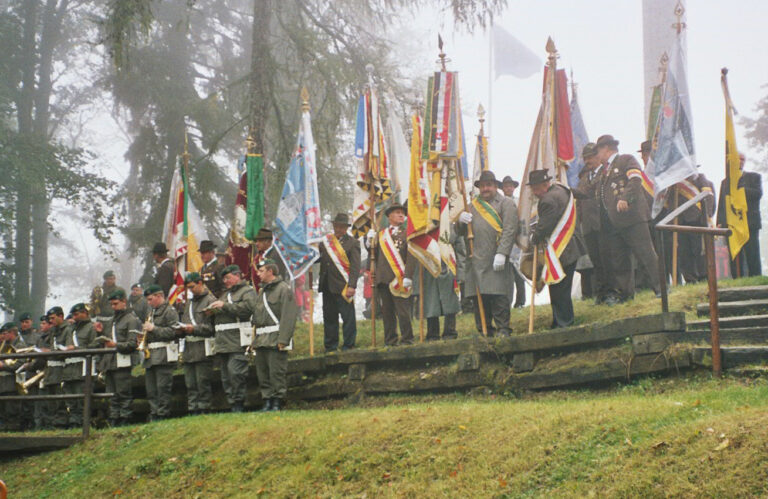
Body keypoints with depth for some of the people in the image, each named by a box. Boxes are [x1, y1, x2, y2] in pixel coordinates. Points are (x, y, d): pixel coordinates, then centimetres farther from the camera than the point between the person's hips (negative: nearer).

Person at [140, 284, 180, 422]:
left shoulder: (170, 311, -5)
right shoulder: (152, 313, 23)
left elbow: (173, 331, -17)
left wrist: (154, 329, -15)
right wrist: (144, 335, 11)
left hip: (163, 355, -9)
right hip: (150, 355, 9)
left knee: (163, 387, -8)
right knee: (151, 389, 9)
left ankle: (163, 415, -6)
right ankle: (154, 415, 13)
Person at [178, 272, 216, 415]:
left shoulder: (210, 301, -3)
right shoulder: (189, 303, 22)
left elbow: (213, 327, -10)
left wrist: (195, 328, -18)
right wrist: (183, 329, 3)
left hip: (203, 349, -7)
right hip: (189, 349, 7)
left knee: (203, 383, -6)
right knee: (190, 384, 5)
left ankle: (204, 409, -2)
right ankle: (193, 410, 8)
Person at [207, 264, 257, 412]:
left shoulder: (247, 292, 2)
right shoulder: (226, 294, 29)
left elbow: (247, 307, -17)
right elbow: (219, 314, 34)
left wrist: (224, 306, -14)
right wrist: (213, 310, 10)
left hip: (237, 341, -8)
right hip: (222, 342, 8)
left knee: (235, 372, -16)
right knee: (226, 376, 5)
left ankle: (238, 403, -9)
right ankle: (232, 404, 9)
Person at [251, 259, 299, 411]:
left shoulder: (284, 289, -5)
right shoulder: (262, 291, 21)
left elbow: (288, 316, -13)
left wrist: (282, 340, -20)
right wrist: (255, 338, 14)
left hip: (275, 339, -8)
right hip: (261, 340, 8)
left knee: (277, 373, -7)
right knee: (262, 374, 8)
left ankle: (277, 403, -3)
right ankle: (267, 402, 13)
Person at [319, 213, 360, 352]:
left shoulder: (353, 243, -1)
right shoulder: (326, 241, 14)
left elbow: (355, 267, -7)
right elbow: (319, 258, 14)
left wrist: (352, 286, -15)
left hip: (343, 286, -5)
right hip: (327, 287, 5)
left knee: (348, 317, -4)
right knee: (329, 317, 10)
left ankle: (348, 346, 4)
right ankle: (331, 347, 19)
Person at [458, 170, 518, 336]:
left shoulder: (506, 203, 4)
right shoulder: (473, 205, 22)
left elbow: (509, 231, -7)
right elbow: (463, 232, 24)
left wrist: (501, 254, -18)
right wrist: (461, 221, 1)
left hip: (495, 260, -5)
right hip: (476, 259, 5)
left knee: (497, 295, -9)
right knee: (479, 298, 5)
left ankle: (503, 330, -2)